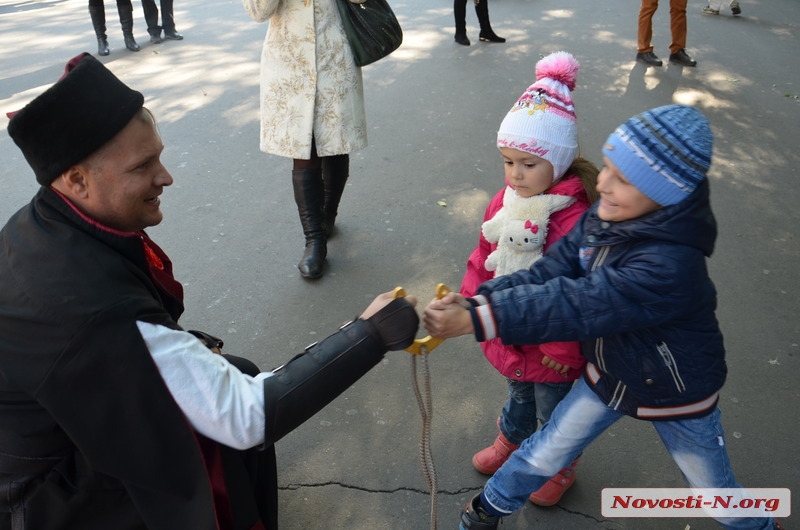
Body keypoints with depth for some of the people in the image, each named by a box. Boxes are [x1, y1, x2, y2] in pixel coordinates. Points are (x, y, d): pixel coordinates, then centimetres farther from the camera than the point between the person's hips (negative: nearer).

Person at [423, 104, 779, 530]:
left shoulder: (671, 264, -39)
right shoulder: (602, 220, -17)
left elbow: (575, 305, -44)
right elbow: (547, 275, -21)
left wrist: (472, 320, -48)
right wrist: (474, 301, -36)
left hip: (676, 396, -4)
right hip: (608, 375, 5)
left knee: (715, 493, 21)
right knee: (542, 455, 16)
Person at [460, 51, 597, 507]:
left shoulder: (578, 219, -30)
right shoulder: (507, 200, -9)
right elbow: (484, 259, 2)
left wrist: (560, 351, -20)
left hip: (551, 347, -6)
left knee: (554, 409, 21)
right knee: (519, 393, 32)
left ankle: (560, 468, 48)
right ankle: (512, 441, 59)